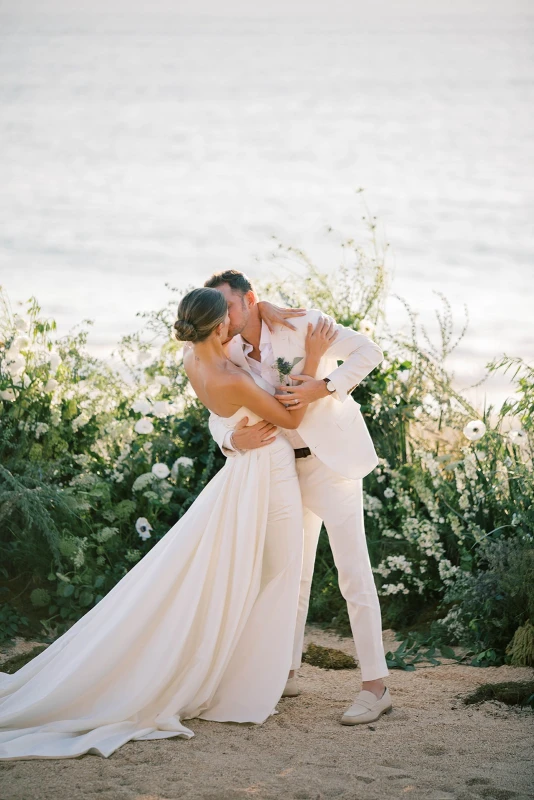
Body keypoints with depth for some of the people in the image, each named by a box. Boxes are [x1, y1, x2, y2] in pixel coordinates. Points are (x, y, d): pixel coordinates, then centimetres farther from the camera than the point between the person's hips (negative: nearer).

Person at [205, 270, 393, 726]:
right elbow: (219, 415, -2)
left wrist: (323, 387, -27)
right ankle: (286, 674, 24)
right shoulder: (232, 355, -1)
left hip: (331, 458, -6)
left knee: (354, 572, -9)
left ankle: (375, 687, -8)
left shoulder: (301, 324, -16)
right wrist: (234, 440, -25)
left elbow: (369, 352, -14)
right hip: (288, 465, 6)